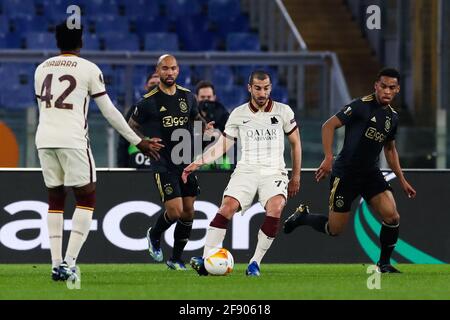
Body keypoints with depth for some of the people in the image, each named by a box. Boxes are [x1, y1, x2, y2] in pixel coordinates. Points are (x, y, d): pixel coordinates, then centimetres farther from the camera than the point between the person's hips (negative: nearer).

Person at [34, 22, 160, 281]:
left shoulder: (42, 69, 14)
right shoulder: (89, 69, 0)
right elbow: (110, 112, 2)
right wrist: (139, 142, 8)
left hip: (44, 140, 5)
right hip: (73, 140, -5)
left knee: (55, 200, 14)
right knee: (87, 199, 3)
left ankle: (56, 264, 6)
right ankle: (69, 262, -10)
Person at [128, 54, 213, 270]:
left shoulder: (187, 96, 6)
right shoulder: (148, 102, -8)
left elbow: (195, 117, 23)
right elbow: (132, 126, 3)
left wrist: (205, 126, 2)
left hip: (186, 161, 5)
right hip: (162, 163, -5)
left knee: (188, 212, 5)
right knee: (175, 211, -14)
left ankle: (176, 259, 19)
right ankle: (154, 236, 18)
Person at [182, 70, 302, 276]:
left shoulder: (283, 112, 6)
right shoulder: (238, 114, 7)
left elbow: (295, 143, 15)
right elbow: (221, 146, 8)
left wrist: (296, 177, 14)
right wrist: (197, 163, -5)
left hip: (274, 172, -1)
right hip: (246, 170, 1)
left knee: (275, 207, -31)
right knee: (228, 206, -26)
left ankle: (255, 263, -22)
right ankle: (206, 260, -28)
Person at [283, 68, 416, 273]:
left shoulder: (393, 117, 8)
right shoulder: (362, 106, -14)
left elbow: (390, 150, 23)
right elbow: (329, 126, -15)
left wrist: (402, 180, 20)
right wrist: (328, 158, -24)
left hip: (370, 172, 6)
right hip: (345, 173, -6)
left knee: (392, 216, -15)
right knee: (334, 229, 0)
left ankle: (384, 264, 4)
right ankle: (302, 216, 31)